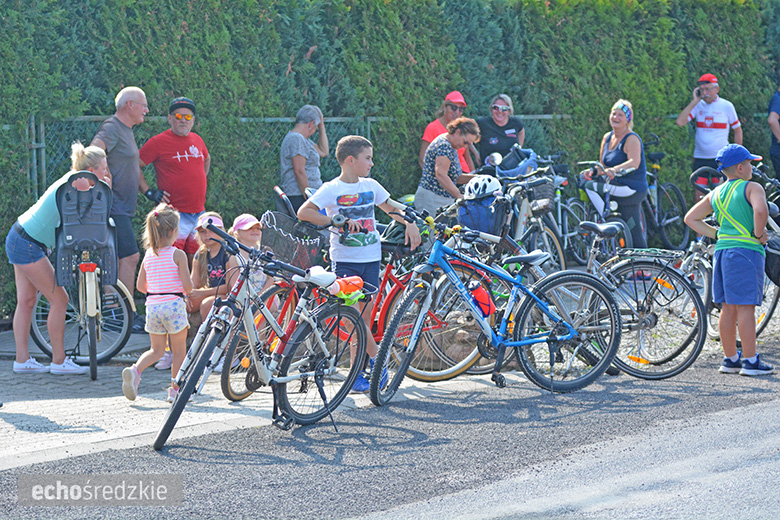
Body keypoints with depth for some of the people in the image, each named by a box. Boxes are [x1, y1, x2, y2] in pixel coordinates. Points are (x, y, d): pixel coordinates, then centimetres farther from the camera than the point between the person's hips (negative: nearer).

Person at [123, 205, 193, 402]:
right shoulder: (178, 255, -8)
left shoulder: (148, 256, 7)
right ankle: (175, 390, 11)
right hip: (174, 305, -5)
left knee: (157, 349, 15)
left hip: (153, 305, 5)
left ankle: (135, 370, -10)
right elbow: (188, 285, -12)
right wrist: (185, 292, 11)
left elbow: (140, 286, 9)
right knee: (179, 350, 9)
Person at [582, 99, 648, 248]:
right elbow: (603, 164, 14)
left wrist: (614, 170, -47)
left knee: (590, 187, -20)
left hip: (631, 188, -8)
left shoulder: (632, 139, -13)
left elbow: (634, 162, -30)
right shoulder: (607, 137, 11)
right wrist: (592, 171, -9)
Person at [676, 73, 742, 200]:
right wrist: (694, 101, -11)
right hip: (700, 158, 2)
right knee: (699, 196, 0)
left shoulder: (726, 106, -1)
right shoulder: (698, 105, 3)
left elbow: (737, 130, 9)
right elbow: (680, 122, -11)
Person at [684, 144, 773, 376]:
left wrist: (716, 234, 14)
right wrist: (758, 234, -11)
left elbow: (691, 218, 17)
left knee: (728, 307, 11)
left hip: (722, 250, 7)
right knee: (746, 307, -5)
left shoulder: (715, 194, 14)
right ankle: (750, 361, -2)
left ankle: (730, 358, 17)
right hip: (746, 251, -7)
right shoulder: (752, 188, -6)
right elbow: (760, 210, -26)